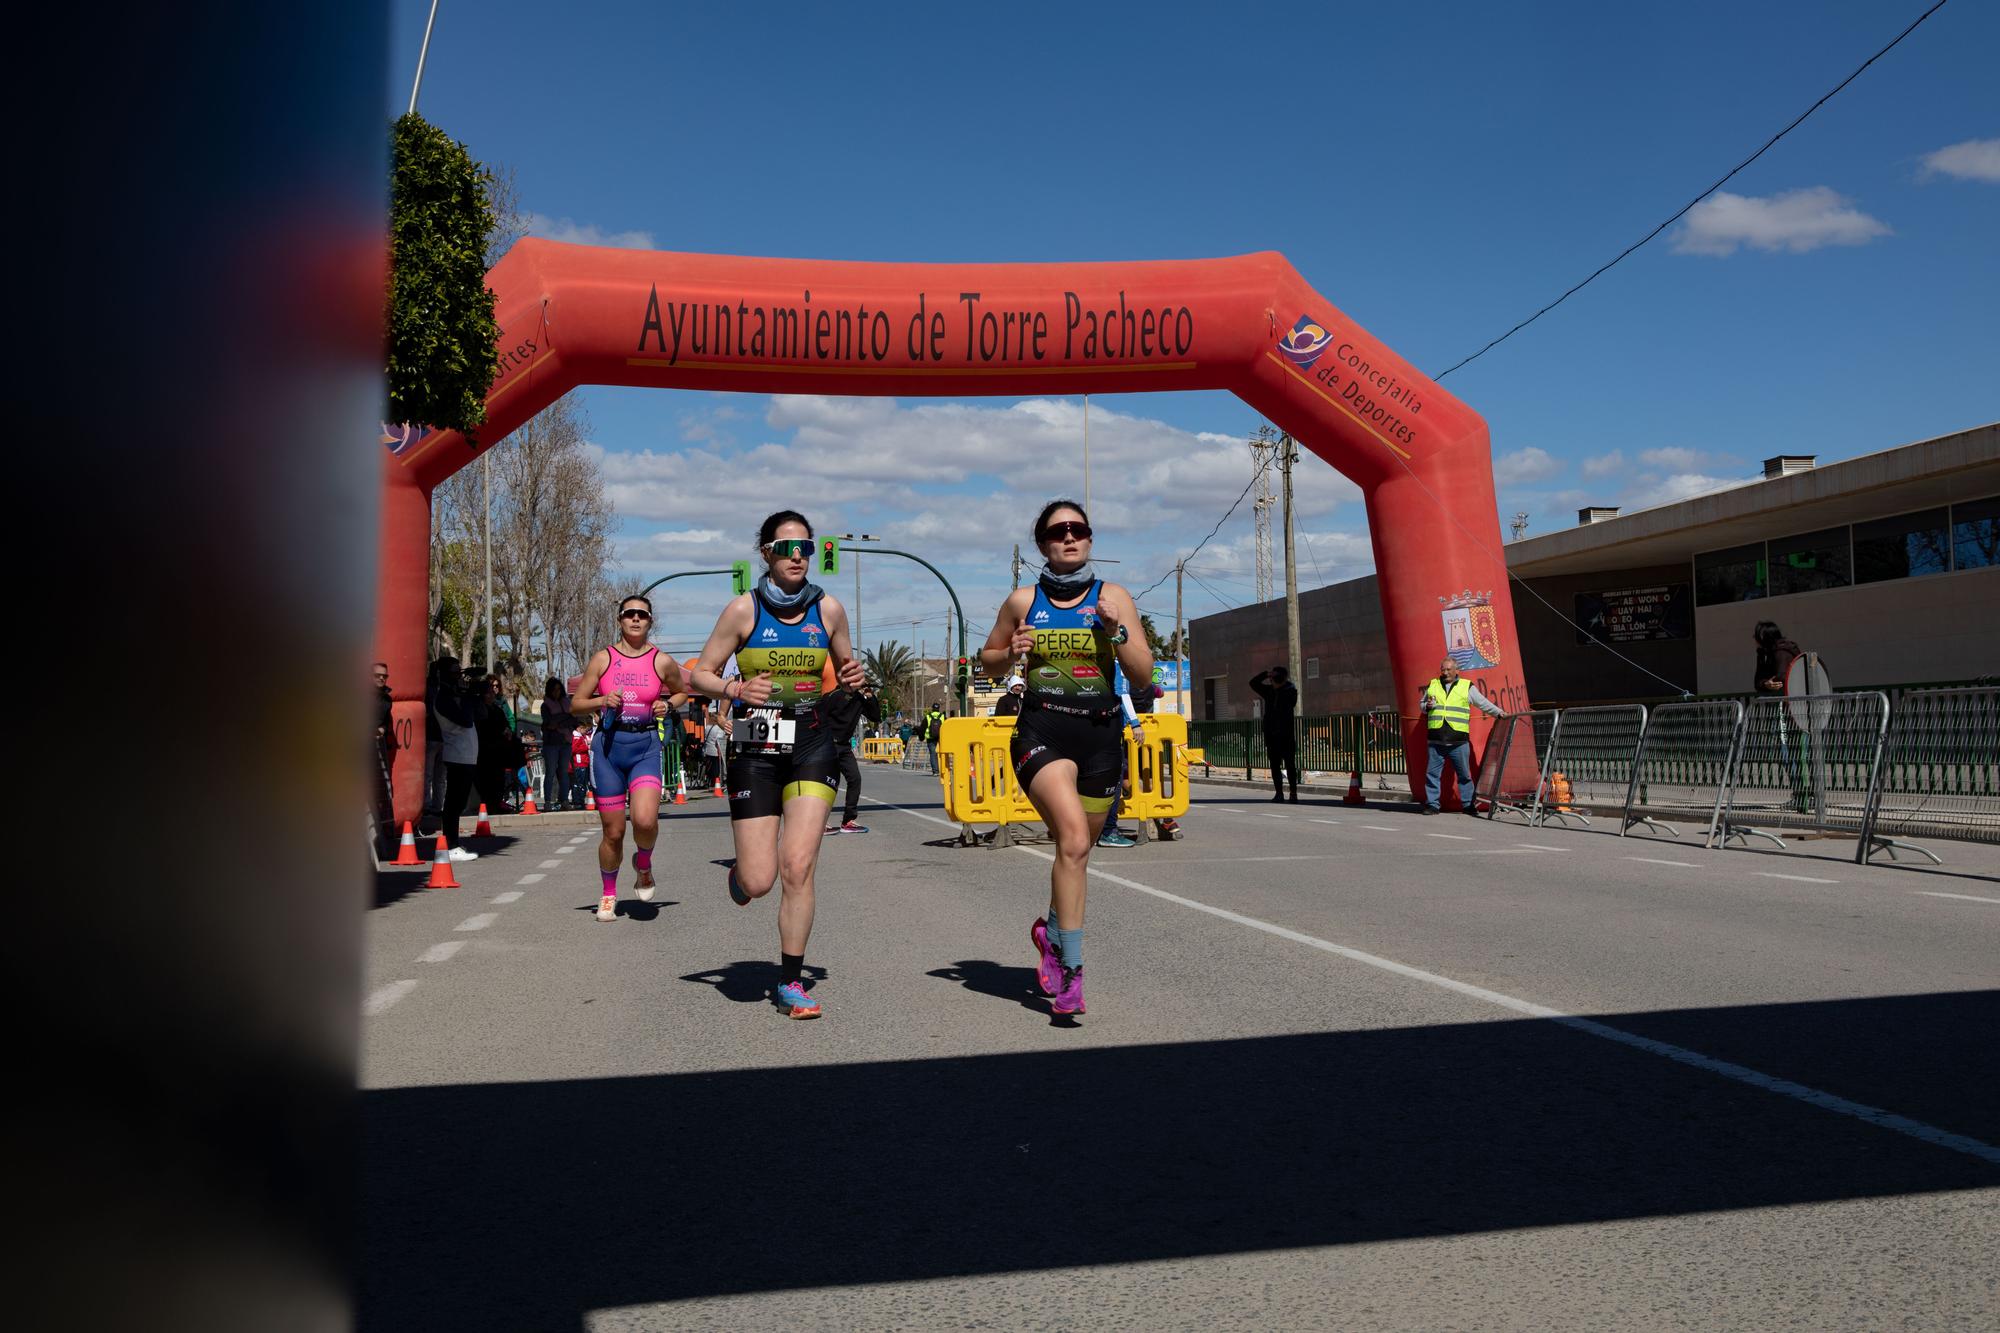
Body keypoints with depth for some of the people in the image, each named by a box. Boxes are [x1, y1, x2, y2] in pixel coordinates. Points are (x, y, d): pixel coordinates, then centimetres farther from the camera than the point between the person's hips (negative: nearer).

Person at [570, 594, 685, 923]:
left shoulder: (662, 662, 2)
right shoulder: (603, 658, 3)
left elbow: (682, 691, 20)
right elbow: (575, 704, 6)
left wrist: (666, 705, 0)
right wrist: (602, 701, -12)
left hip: (646, 747, -1)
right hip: (608, 747, 1)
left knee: (645, 819, -23)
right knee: (613, 831, 4)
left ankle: (643, 864, 11)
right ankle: (608, 894, 27)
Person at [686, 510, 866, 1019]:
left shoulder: (828, 609, 4)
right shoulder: (744, 609, -3)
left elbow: (844, 668, 19)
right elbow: (700, 673, 2)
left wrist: (851, 679, -4)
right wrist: (735, 689, -17)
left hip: (812, 744, 1)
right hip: (755, 748, -1)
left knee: (798, 866, -10)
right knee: (759, 882, -4)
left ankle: (791, 984, 4)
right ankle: (740, 874, 36)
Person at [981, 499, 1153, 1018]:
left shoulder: (1114, 598, 5)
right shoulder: (1023, 601, 5)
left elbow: (1143, 674, 1)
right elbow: (988, 660, 17)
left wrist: (1116, 631, -15)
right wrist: (1010, 652, -4)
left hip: (1100, 733, 2)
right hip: (1041, 731, -2)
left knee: (1077, 849, 13)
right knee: (1073, 839, -23)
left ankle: (1052, 932, 42)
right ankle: (1071, 968, -16)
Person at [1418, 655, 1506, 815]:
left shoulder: (1467, 687, 7)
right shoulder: (1432, 685, 13)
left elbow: (1483, 703, 13)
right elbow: (1421, 705, 21)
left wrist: (1499, 712, 4)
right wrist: (1427, 706, 0)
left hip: (1459, 741, -2)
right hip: (1436, 740, 2)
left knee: (1464, 774, 4)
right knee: (1432, 773, 3)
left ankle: (1469, 805, 12)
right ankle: (1431, 805, 10)